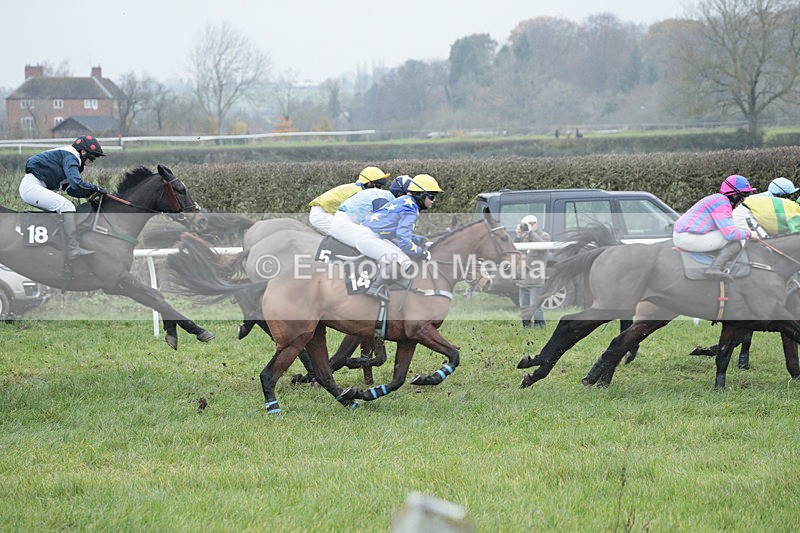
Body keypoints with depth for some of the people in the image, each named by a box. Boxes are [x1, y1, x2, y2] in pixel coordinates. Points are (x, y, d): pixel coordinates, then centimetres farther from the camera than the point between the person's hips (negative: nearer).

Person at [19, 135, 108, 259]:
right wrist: (95, 189, -12)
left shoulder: (71, 158, 20)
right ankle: (73, 251, -25)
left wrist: (91, 192, 3)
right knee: (67, 207, -18)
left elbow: (70, 189, 15)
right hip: (31, 187, -11)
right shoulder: (69, 157, -11)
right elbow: (76, 183, -25)